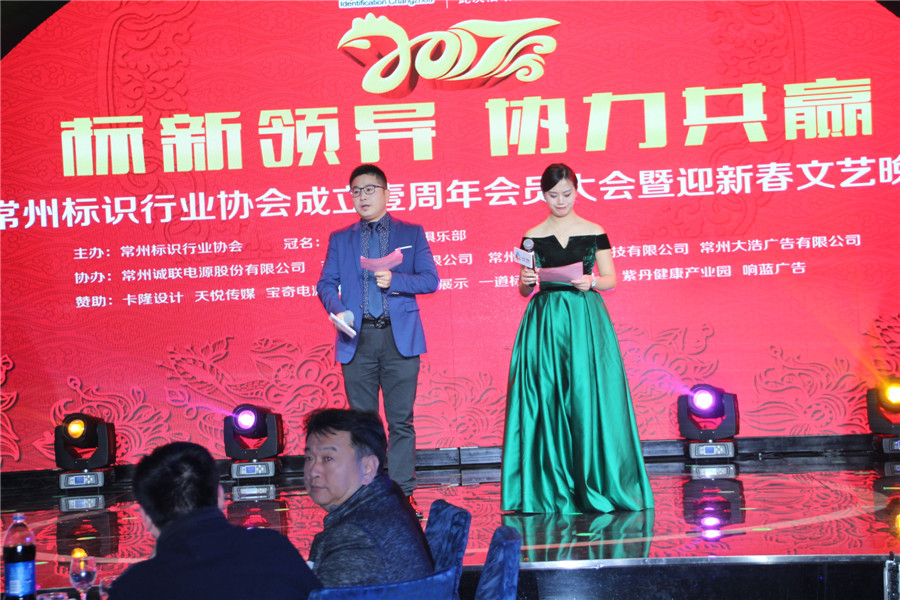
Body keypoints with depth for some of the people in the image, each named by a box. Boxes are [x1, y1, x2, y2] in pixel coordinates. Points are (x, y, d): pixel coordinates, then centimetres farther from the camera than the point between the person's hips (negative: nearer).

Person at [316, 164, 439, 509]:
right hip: (357, 338, 2)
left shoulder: (411, 233, 10)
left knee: (401, 420, -2)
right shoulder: (339, 240, 16)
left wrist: (394, 280, -14)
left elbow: (430, 280, 3)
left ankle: (403, 492, 2)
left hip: (400, 337, -2)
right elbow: (326, 284, 10)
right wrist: (337, 309, -11)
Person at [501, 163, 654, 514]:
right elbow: (524, 290, 10)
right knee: (546, 402, -2)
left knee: (589, 398, -6)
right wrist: (526, 282, -12)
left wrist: (591, 281, -13)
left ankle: (595, 485, 3)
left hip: (586, 322, -1)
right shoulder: (533, 237, 8)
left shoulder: (594, 232, 7)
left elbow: (611, 280, 7)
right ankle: (550, 489, 5)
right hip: (545, 323, 1)